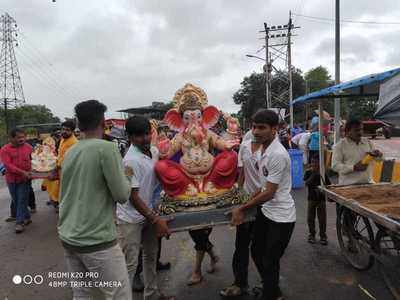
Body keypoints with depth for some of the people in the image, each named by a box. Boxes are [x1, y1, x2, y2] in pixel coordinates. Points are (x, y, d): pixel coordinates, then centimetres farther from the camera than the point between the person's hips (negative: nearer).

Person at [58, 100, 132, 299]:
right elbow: (122, 195, -13)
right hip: (97, 241, -7)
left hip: (68, 238, 8)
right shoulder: (106, 148, -15)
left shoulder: (70, 152, 7)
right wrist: (124, 177, 4)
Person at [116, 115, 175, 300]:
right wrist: (156, 220, -21)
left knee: (151, 255, 20)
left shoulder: (154, 151, -1)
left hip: (148, 212, 8)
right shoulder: (131, 160, -24)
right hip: (131, 218, -8)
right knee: (130, 263, -1)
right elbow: (133, 196, -22)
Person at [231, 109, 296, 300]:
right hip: (265, 211, 10)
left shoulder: (277, 155, -26)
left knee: (270, 262, 5)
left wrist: (242, 209, -14)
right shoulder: (264, 149, 3)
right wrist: (248, 202, 15)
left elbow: (269, 193, -23)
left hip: (280, 217, -9)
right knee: (256, 252, 21)